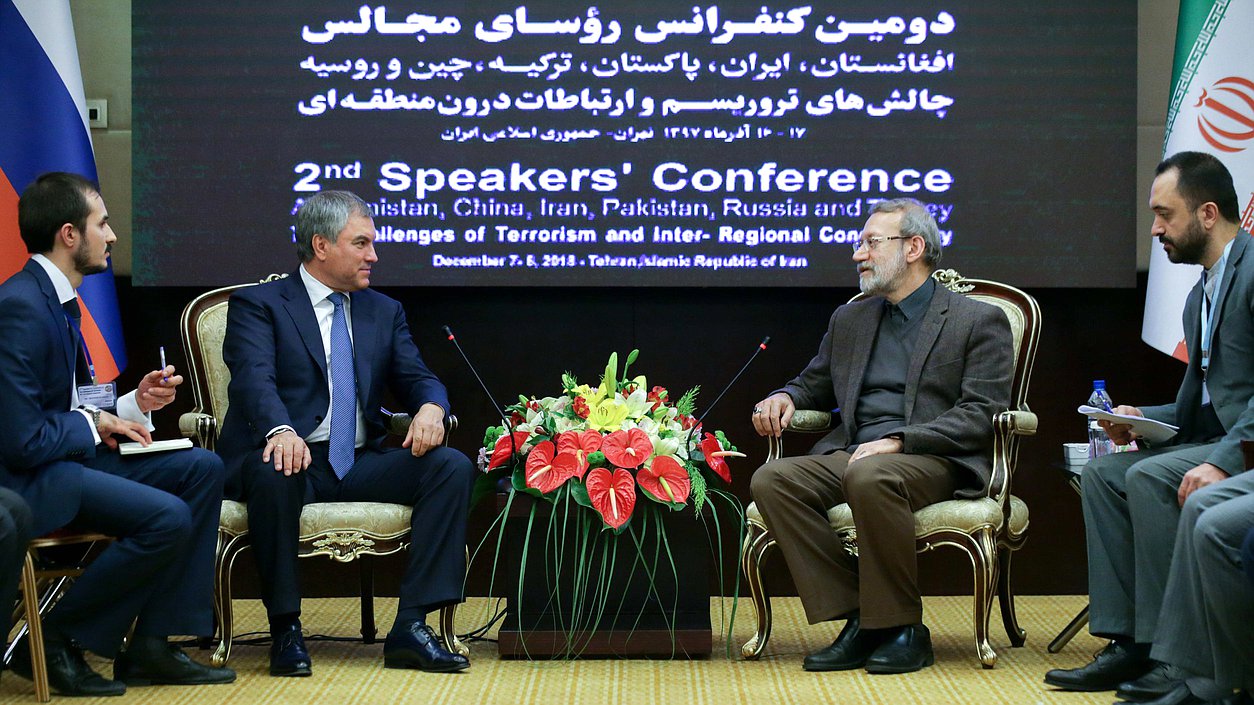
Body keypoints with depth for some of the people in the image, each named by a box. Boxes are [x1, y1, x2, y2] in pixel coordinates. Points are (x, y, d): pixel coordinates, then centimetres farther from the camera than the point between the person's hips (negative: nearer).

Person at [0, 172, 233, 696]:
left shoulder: (56, 299, 12)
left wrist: (133, 403, 4)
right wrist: (95, 425, -9)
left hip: (66, 456, 11)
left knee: (203, 470, 1)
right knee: (168, 519, -25)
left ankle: (151, 645, 0)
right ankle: (52, 642, -7)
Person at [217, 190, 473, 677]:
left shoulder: (384, 312, 20)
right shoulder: (257, 305, 2)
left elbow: (416, 377, 11)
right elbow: (255, 379, -15)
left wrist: (430, 408, -15)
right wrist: (280, 429, -37)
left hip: (360, 465, 5)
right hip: (294, 457, -5)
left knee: (453, 466, -18)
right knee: (275, 473, -39)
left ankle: (411, 627, -23)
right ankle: (285, 629, -24)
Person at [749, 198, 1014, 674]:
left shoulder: (979, 321, 5)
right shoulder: (849, 320, 24)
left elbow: (981, 415, -6)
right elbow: (815, 385, 34)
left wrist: (897, 440, -19)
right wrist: (784, 398, 8)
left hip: (934, 461, -6)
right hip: (849, 456, 6)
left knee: (871, 476, -39)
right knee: (771, 479, -23)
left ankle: (901, 629, -24)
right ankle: (858, 620, -19)